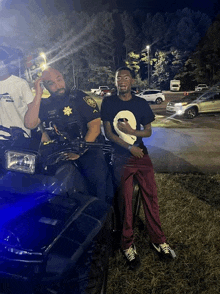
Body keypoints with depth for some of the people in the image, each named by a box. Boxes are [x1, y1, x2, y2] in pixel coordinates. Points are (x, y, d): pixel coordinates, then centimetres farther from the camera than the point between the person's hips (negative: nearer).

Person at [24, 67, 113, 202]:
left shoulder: (79, 97, 4)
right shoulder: (44, 105, 13)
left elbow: (95, 128, -4)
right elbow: (30, 124, -4)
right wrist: (38, 95, -4)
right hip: (57, 155, 3)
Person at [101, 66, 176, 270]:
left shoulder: (141, 103, 4)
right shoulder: (108, 102, 0)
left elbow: (148, 131, 7)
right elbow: (108, 132, -4)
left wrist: (131, 131, -13)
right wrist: (130, 147, -12)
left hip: (141, 154, 2)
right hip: (121, 158, -2)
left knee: (151, 196, 4)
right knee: (126, 200, 2)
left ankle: (158, 240, 21)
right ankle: (128, 245, 17)